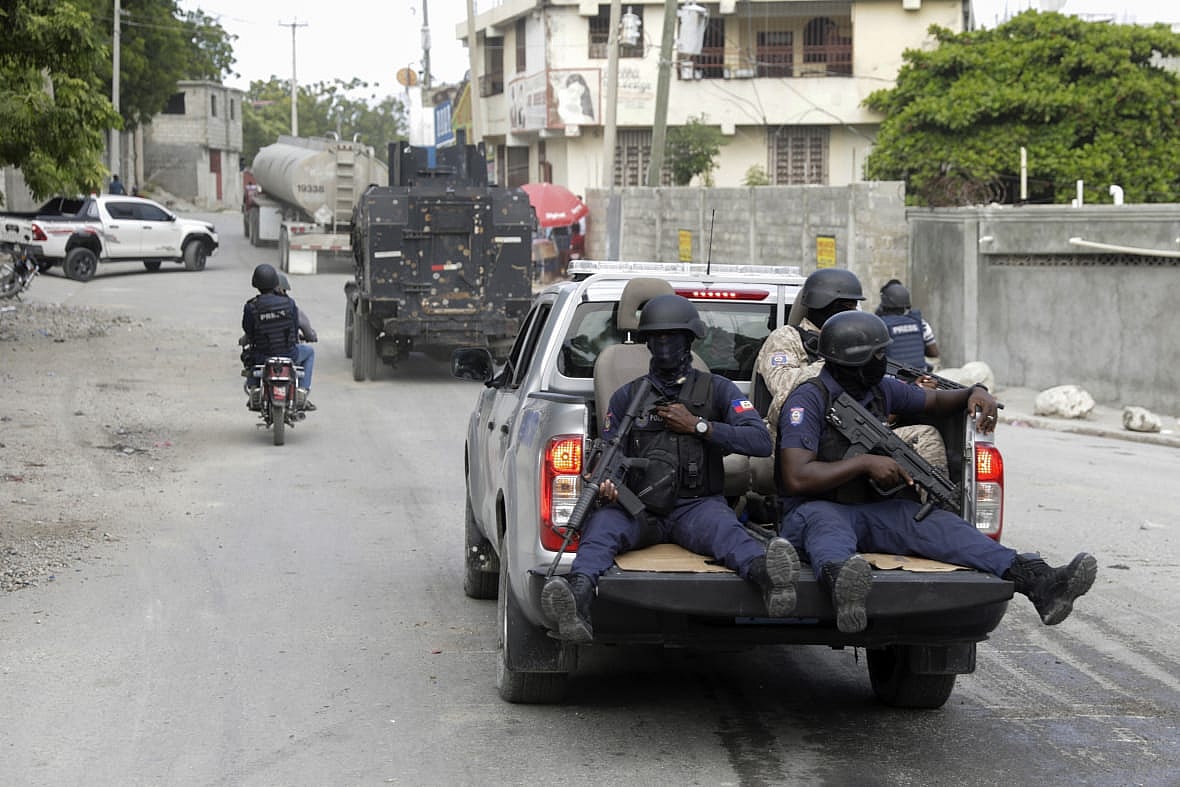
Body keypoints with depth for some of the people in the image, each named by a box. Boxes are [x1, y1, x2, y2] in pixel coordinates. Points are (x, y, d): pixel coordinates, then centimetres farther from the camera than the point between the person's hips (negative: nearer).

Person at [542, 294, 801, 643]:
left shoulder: (717, 389, 14)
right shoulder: (627, 396, 19)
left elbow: (761, 441, 2)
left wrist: (698, 425, -5)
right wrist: (606, 485, -13)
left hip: (696, 506, -1)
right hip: (638, 509, 1)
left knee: (723, 527, -38)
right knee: (601, 523, -35)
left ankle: (765, 573, -73)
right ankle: (579, 596, -65)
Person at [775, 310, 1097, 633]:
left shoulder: (881, 389, 11)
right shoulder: (808, 400, -12)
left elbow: (936, 400, 28)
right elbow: (797, 478, -21)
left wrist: (974, 394, 5)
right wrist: (865, 463, -20)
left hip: (872, 510, 6)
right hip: (817, 508, -6)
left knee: (937, 522, -21)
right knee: (826, 522, -43)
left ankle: (1039, 583, -42)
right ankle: (840, 581, -82)